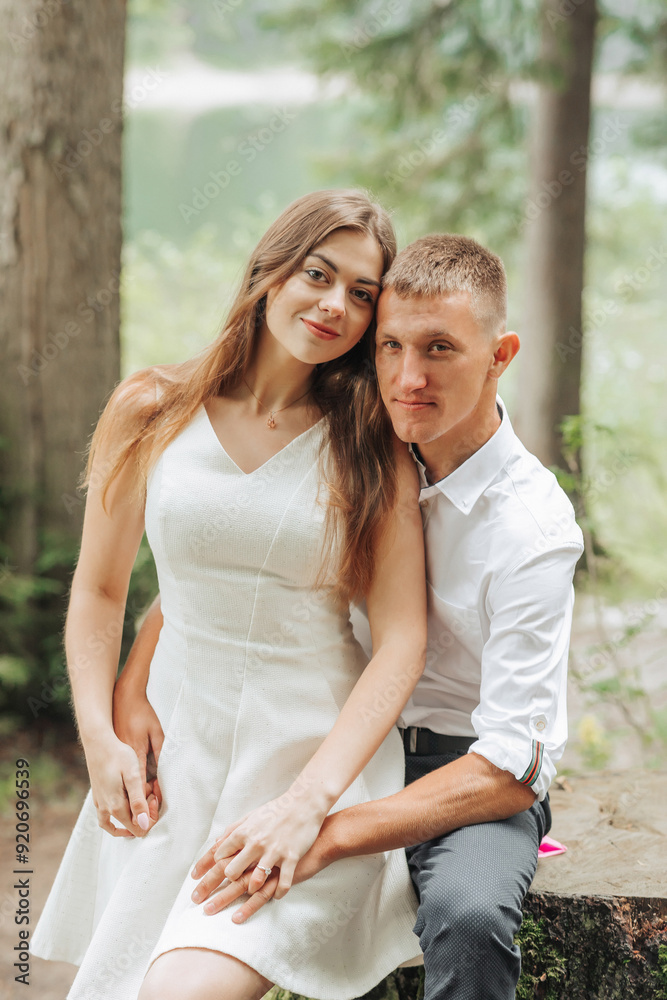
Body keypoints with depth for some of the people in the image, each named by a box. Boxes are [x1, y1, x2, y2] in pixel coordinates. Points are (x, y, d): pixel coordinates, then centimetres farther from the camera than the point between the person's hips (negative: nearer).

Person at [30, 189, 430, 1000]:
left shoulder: (371, 447, -3)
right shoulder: (150, 415, 2)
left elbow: (402, 638, -8)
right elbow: (98, 590, 11)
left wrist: (309, 800, -18)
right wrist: (100, 741, -3)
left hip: (321, 749, -3)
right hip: (177, 747, 3)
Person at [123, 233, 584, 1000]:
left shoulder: (532, 527, -21)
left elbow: (510, 767, -26)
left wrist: (325, 836, -37)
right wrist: (132, 686, -10)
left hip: (479, 778, -5)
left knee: (468, 912, -37)